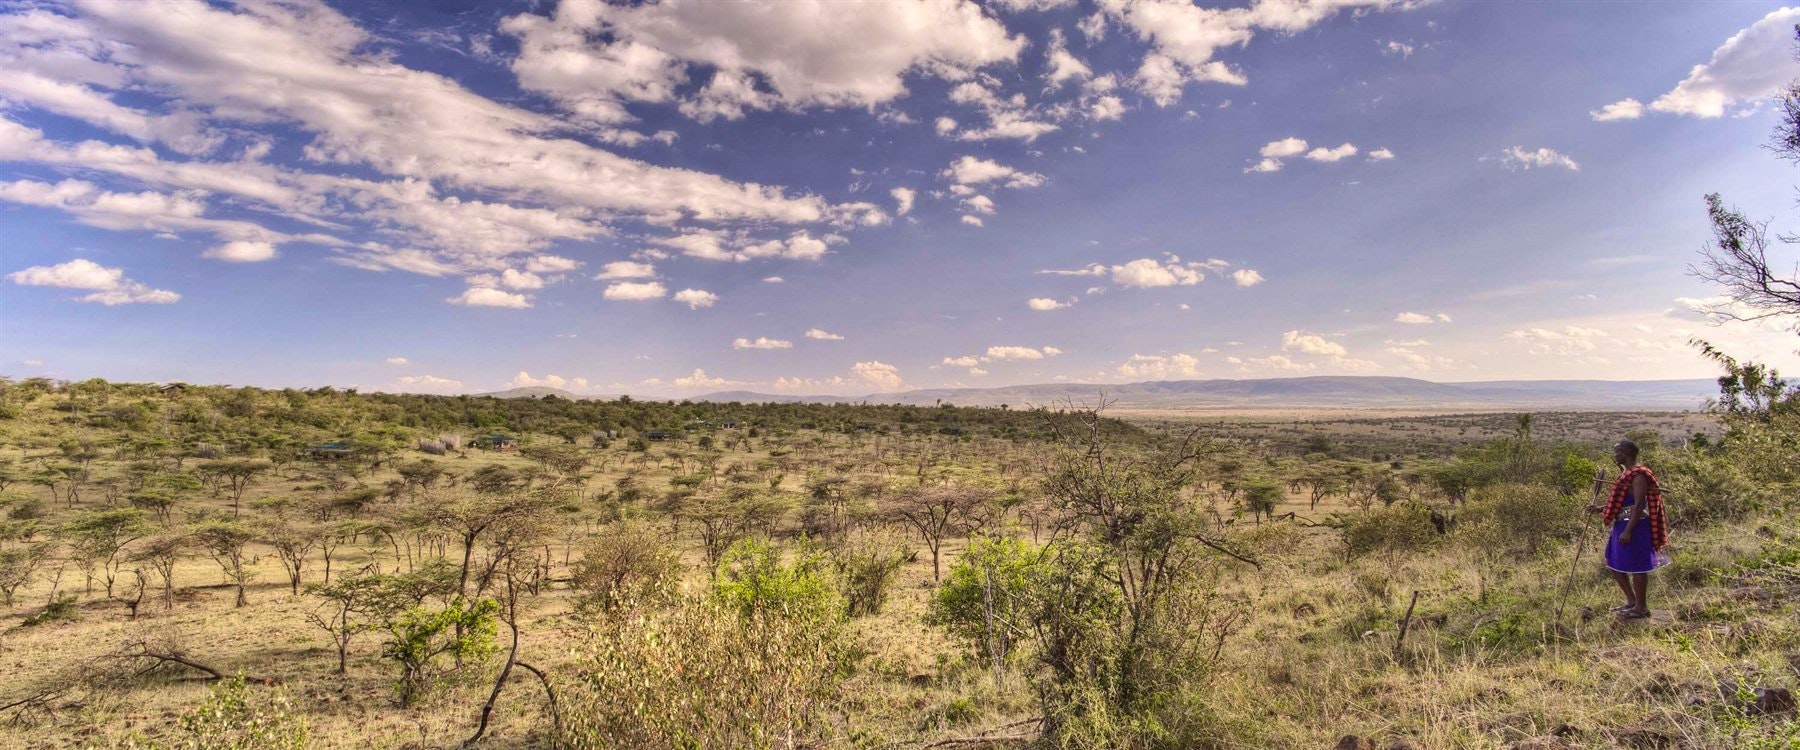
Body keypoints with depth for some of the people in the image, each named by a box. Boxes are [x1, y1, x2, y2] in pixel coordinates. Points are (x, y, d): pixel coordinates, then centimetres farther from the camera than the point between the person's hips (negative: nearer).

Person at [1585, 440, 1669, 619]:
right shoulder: (1626, 473, 13)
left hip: (1635, 527, -10)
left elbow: (1639, 505, -22)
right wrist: (1600, 509, 7)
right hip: (1622, 525, 10)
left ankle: (1641, 607, 11)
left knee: (1636, 567, 0)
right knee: (1615, 564, 16)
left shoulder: (1638, 475, -17)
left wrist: (1628, 530, -24)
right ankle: (1631, 601, 27)